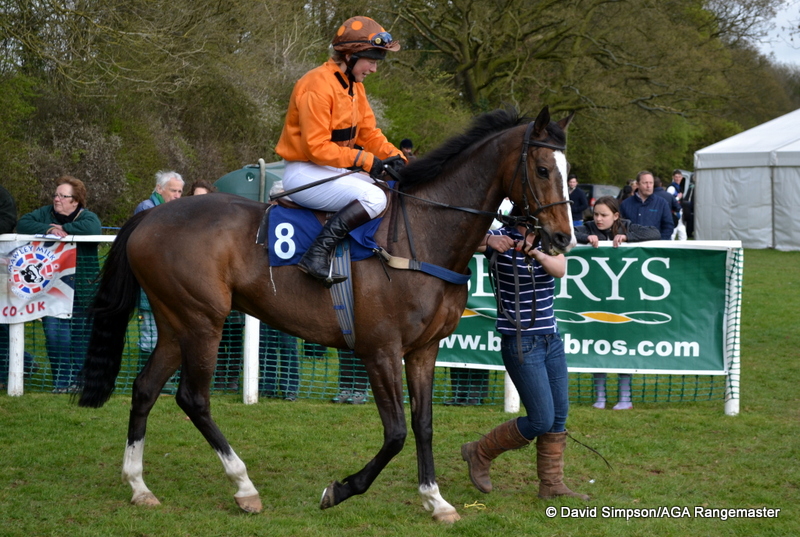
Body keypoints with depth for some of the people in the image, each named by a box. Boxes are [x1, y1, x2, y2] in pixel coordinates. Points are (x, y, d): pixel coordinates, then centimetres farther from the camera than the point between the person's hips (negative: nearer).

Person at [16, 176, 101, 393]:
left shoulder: (86, 217, -2)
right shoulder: (46, 213, 9)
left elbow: (92, 228, -25)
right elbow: (23, 223, -4)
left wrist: (64, 228, -16)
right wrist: (48, 229, -18)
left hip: (80, 290, -2)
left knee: (80, 334, 4)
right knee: (54, 333, -6)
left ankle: (77, 379, 16)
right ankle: (62, 380, 1)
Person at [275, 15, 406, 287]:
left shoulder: (354, 86, 10)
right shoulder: (317, 85, -20)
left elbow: (369, 132, 12)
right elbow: (317, 146, -24)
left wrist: (394, 156, -6)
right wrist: (364, 159, -26)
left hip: (333, 170, 10)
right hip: (304, 174, -10)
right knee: (373, 198, -28)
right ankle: (318, 255, -32)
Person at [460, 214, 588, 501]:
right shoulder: (503, 238, -9)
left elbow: (560, 268, -14)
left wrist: (535, 253, -33)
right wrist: (489, 241, -46)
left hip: (551, 338, 6)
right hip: (521, 344, -6)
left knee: (559, 416, 8)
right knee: (541, 420, -7)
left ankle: (552, 484, 21)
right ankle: (479, 454, 12)